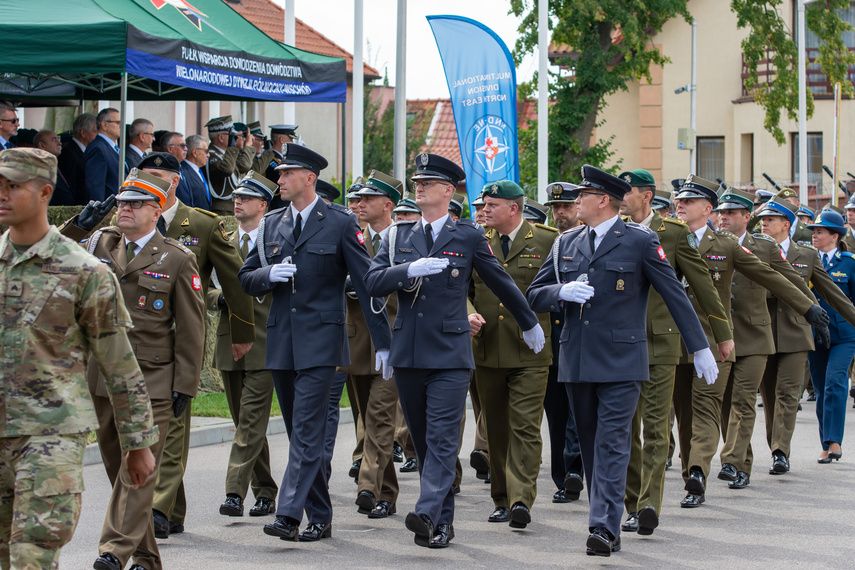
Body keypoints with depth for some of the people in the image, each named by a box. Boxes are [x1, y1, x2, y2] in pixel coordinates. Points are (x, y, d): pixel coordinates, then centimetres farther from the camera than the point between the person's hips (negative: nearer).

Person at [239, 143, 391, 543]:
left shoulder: (340, 223, -3)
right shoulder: (271, 224, 12)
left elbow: (365, 282, -4)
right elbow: (246, 280, 16)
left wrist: (383, 342, -7)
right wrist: (269, 275, -9)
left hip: (320, 341, -6)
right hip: (281, 342, 6)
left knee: (307, 431, -13)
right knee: (301, 432, 10)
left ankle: (289, 515, -18)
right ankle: (320, 518, 18)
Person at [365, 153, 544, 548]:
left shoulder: (468, 236, 2)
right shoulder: (398, 237, 11)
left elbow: (501, 282, 11)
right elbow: (373, 282, 0)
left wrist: (530, 324, 21)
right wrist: (409, 270, -18)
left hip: (450, 354, -4)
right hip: (407, 353, 4)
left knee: (442, 439, -12)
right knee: (422, 441, 9)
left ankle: (429, 516, -22)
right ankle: (443, 522, 18)